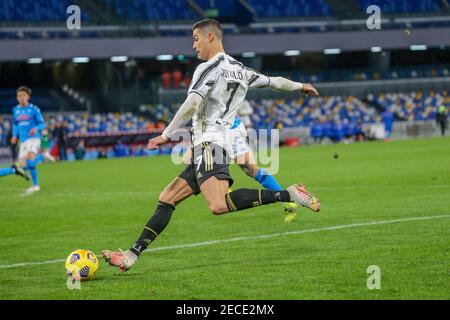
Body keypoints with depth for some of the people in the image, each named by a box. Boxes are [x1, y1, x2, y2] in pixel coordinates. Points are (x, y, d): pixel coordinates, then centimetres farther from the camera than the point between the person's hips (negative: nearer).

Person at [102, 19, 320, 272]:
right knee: (167, 199, 9)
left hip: (209, 145, -10)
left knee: (219, 205, -31)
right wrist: (300, 87, 50)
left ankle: (287, 195, -27)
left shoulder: (208, 68, -5)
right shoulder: (241, 71, 19)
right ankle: (132, 255, 5)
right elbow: (273, 81, 32)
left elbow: (192, 105, -17)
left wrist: (167, 135, -15)